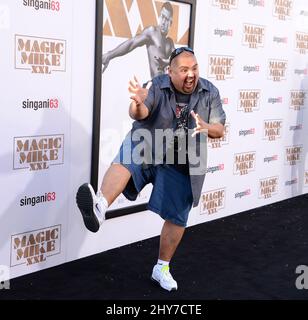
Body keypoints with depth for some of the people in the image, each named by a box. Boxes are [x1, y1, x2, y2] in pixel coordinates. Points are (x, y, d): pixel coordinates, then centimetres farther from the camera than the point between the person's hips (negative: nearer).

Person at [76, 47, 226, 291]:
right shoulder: (158, 86, -11)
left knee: (177, 218, 9)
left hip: (180, 165, 3)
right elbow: (140, 114, -26)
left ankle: (162, 268, 28)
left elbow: (220, 130, 1)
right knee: (125, 160, -37)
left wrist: (206, 127, -22)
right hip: (147, 148, -3)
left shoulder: (210, 92, -2)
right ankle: (99, 208, -60)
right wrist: (138, 104, -50)